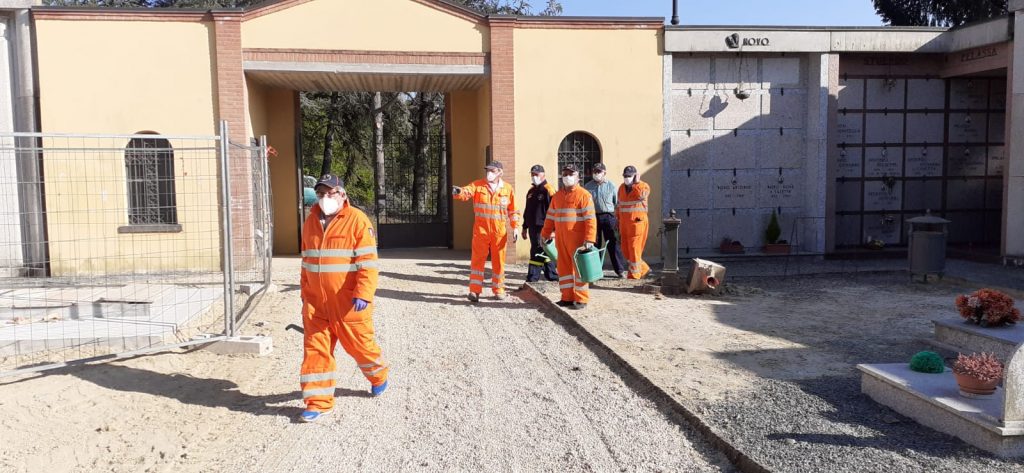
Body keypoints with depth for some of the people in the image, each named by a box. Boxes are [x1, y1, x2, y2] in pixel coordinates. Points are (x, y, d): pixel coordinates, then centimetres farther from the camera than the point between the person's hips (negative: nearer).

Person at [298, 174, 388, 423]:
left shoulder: (357, 220, -11)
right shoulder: (311, 221, 9)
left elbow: (368, 262, -15)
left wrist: (363, 294, -23)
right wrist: (305, 292, 20)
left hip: (348, 302, -5)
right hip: (316, 302, 5)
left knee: (359, 343, 9)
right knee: (315, 348, 2)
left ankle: (378, 376, 39)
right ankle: (319, 401, 12)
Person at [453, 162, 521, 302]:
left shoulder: (508, 189, 2)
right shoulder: (478, 185, 0)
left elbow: (513, 211, 8)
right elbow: (466, 192, -18)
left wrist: (515, 227, 2)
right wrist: (458, 192, -41)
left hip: (499, 232, 1)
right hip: (481, 230, -1)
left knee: (498, 261, 10)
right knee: (478, 260, -2)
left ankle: (498, 289, 23)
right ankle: (474, 291, 1)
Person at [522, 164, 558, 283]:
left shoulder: (548, 190, -9)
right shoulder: (531, 191, 18)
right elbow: (527, 210, 25)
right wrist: (525, 227, 23)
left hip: (542, 228, -9)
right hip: (533, 228, 9)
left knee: (538, 253, -8)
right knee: (545, 253, 14)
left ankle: (532, 280, -6)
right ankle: (553, 276, 23)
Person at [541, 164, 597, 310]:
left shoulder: (584, 195, -6)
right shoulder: (557, 196, 14)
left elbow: (590, 219, -13)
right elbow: (550, 217, 18)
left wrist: (589, 239, -20)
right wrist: (545, 235, 15)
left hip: (577, 239, -6)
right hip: (560, 239, 6)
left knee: (579, 267, 0)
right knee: (564, 267, 10)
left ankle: (581, 299, 7)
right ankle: (567, 297, 20)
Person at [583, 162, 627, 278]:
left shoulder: (611, 186, 4)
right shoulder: (588, 186, 7)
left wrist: (618, 221, 2)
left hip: (608, 217, -2)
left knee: (613, 244, -3)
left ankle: (620, 270, 3)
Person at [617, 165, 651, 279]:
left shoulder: (644, 186, -6)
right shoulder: (621, 188, 13)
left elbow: (642, 196, -29)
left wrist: (636, 183, -19)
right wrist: (618, 221, 18)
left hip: (637, 222, -7)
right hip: (624, 223, 7)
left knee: (634, 248, -6)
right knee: (625, 249, 8)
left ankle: (634, 275, 4)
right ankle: (643, 269, 24)